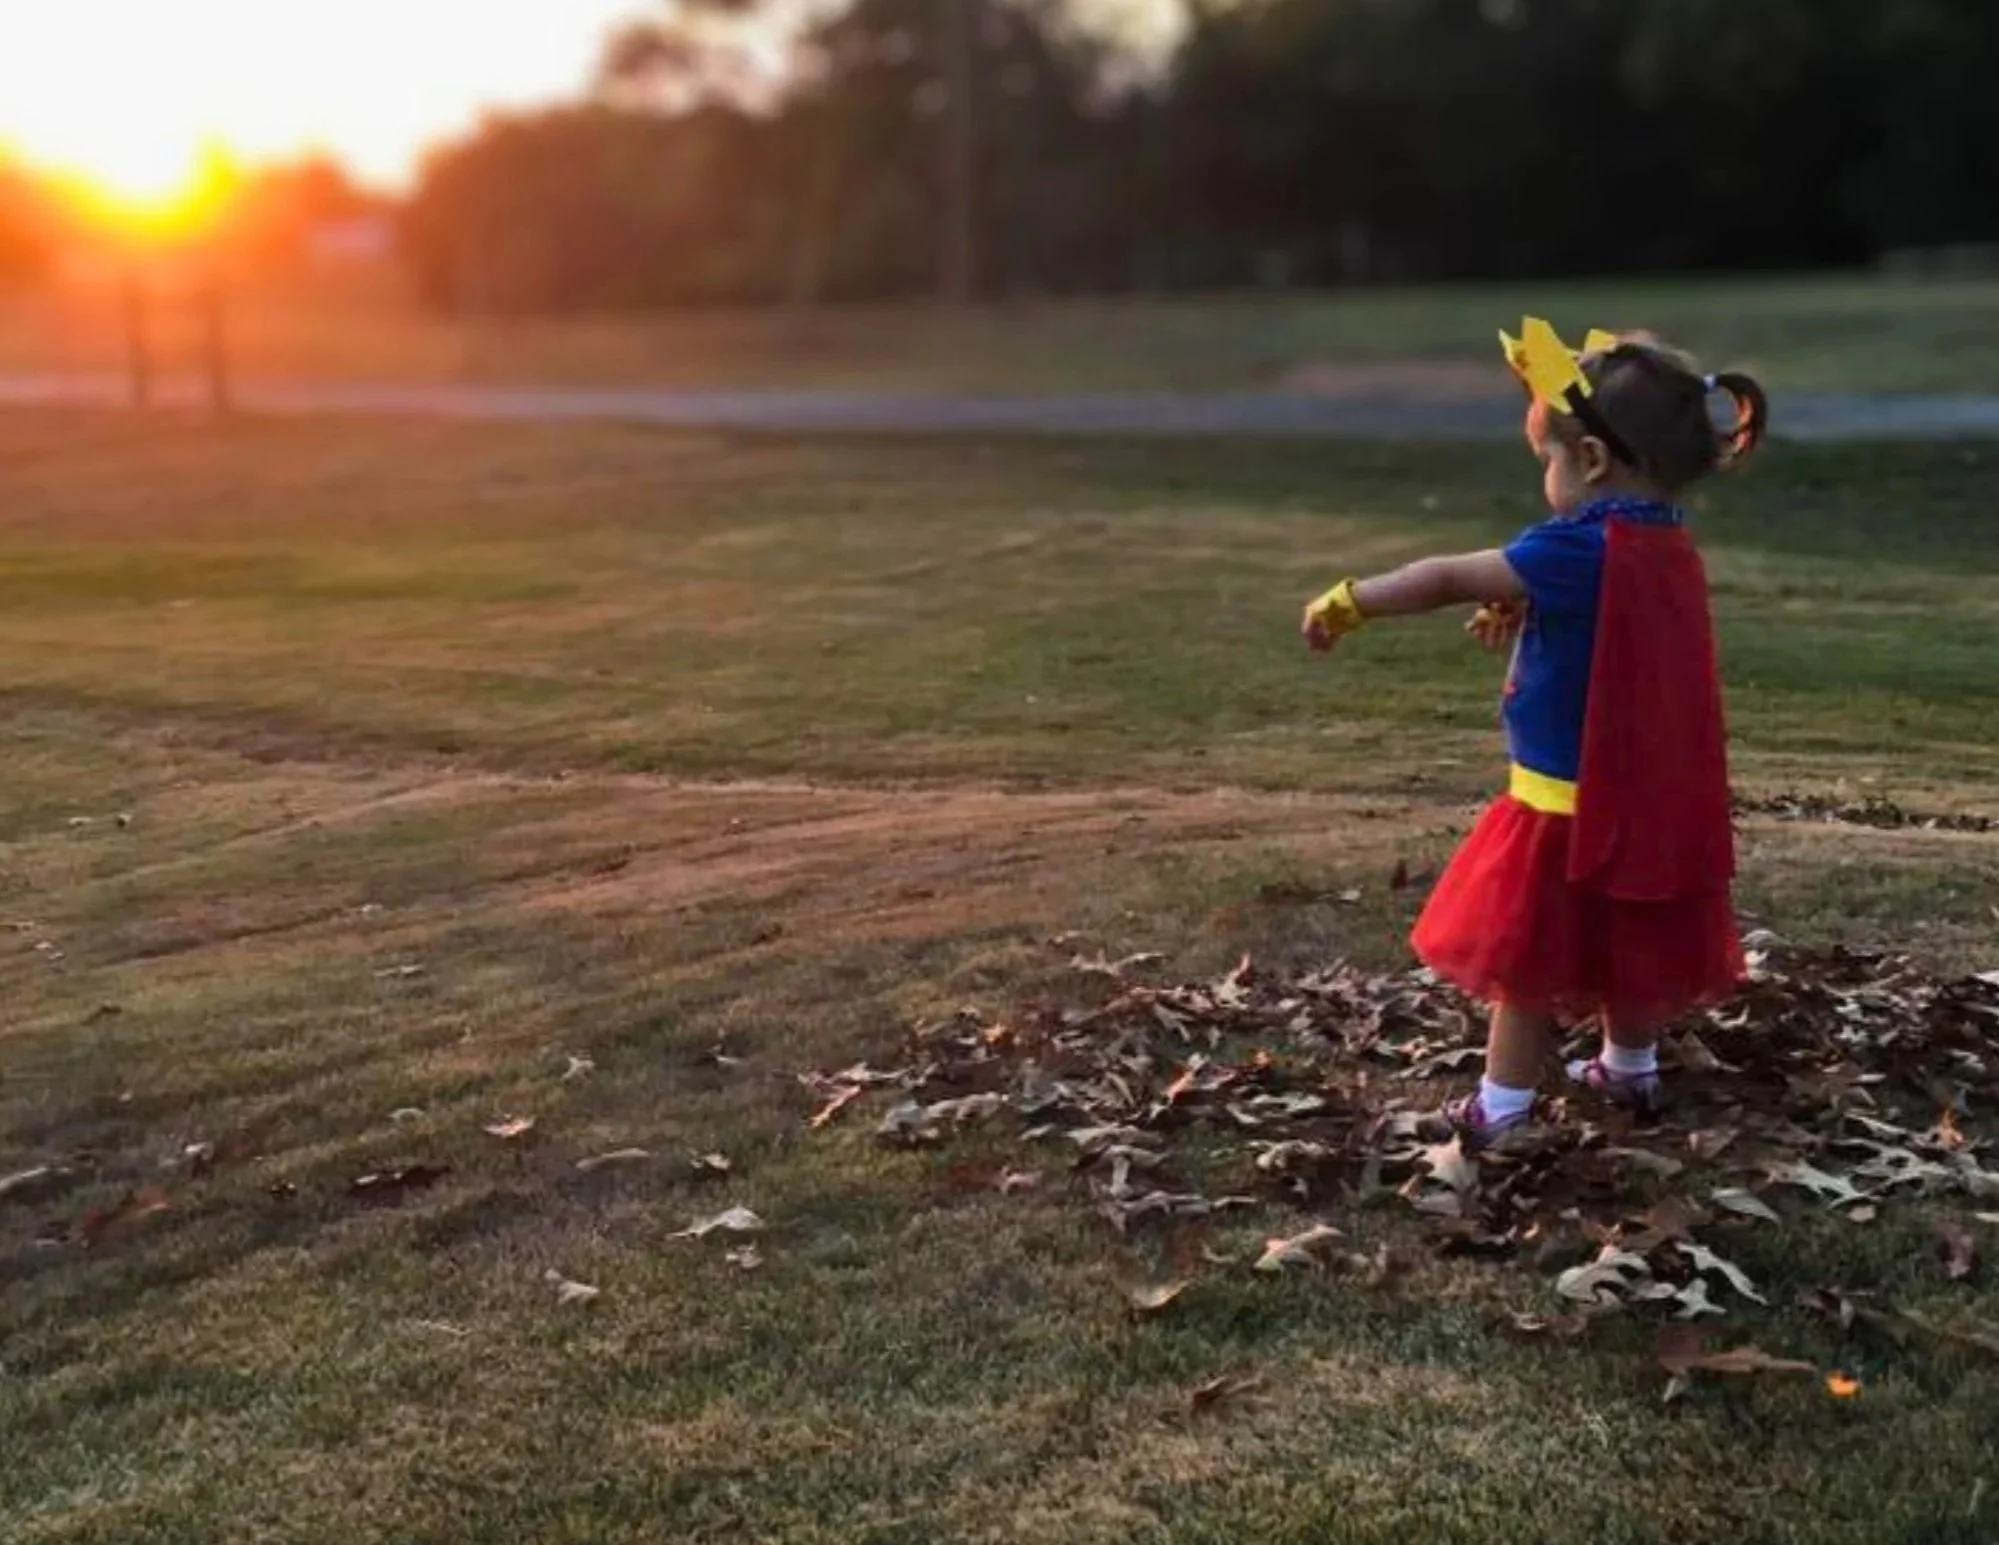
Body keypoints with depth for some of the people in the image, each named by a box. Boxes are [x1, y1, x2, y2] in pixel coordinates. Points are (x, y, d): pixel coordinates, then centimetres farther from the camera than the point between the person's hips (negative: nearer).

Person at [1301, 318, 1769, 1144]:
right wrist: (1517, 611, 23)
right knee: (1626, 947, 25)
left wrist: (1347, 601, -9)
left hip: (1569, 803, -8)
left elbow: (1448, 580, -18)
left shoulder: (1580, 549, -22)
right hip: (1650, 797, 8)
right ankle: (1632, 1067, 42)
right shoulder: (1669, 547, 3)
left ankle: (1502, 1107, 10)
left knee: (1528, 955, 3)